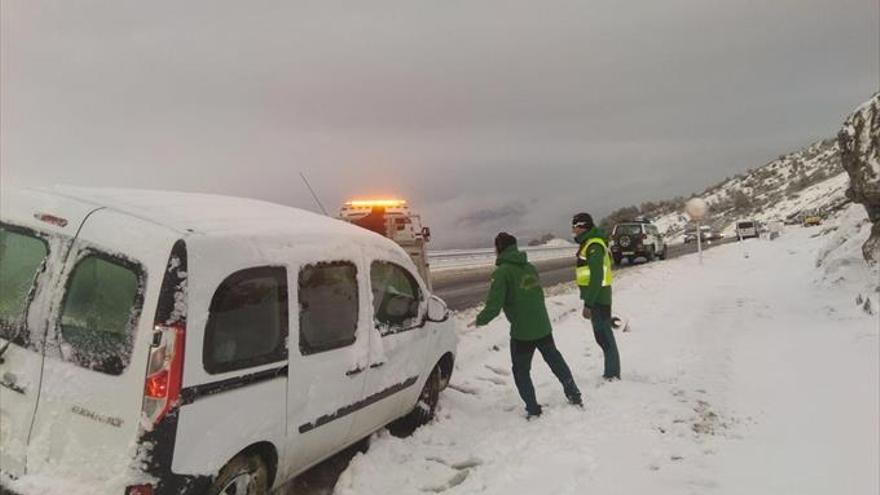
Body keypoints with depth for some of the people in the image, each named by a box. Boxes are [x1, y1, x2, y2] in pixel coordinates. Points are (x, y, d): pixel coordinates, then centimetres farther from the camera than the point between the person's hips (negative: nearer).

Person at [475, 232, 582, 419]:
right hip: (543, 327, 6)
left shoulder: (502, 272, -14)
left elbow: (494, 305, -18)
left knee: (521, 371, 13)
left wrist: (479, 320, -1)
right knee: (556, 361, 25)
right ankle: (574, 395, 34)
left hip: (522, 333, -6)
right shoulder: (529, 267, 7)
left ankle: (533, 409, 15)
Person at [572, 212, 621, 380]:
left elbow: (596, 277, -23)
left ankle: (613, 375, 6)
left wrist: (588, 304, -23)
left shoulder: (594, 246, -18)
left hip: (598, 299, -10)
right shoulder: (589, 243, 13)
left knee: (605, 337, -3)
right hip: (597, 298, 10)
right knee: (602, 335, 17)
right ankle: (611, 373, 27)